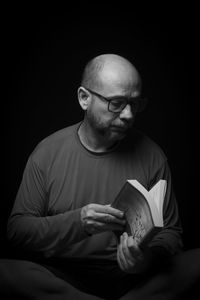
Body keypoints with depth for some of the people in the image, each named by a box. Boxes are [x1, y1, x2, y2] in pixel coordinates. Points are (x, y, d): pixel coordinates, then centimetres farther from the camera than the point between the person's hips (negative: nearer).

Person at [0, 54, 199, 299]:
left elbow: (170, 232, 5)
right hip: (62, 278, 1)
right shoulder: (47, 153, -2)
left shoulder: (151, 155, 0)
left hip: (132, 279, 0)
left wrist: (149, 259, -19)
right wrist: (77, 223, -21)